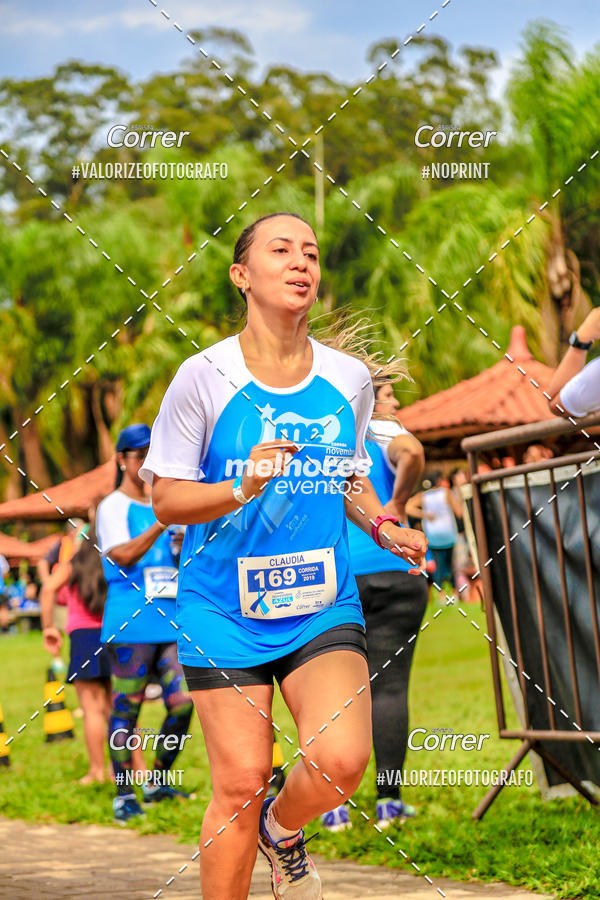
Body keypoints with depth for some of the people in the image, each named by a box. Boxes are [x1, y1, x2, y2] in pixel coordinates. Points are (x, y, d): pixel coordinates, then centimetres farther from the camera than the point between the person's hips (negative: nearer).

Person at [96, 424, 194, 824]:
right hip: (130, 622, -6)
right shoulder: (113, 507, 0)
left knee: (184, 702, -1)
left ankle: (158, 781, 15)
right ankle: (124, 794, 5)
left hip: (170, 619, 6)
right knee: (126, 708, -3)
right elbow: (124, 555, -16)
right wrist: (161, 523, -26)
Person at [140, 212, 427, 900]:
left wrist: (382, 527, 0)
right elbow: (166, 499, -5)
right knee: (240, 784, -3)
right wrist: (242, 489, -22)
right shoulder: (204, 376, -8)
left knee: (340, 761, -16)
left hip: (324, 607, 3)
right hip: (222, 609, -2)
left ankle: (282, 830, 18)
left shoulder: (347, 378, 3)